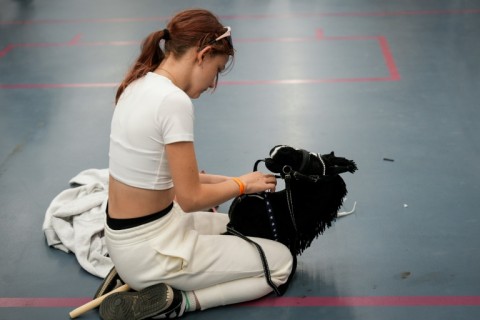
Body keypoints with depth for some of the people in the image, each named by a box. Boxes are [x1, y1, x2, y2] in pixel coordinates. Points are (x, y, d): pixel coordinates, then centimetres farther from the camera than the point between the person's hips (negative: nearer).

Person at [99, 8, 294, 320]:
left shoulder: (139, 84, 4)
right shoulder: (174, 100, -24)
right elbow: (190, 199, -20)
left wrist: (222, 180, 12)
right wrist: (243, 183, -3)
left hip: (126, 236, 9)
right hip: (148, 248, -9)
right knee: (281, 261, 5)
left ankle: (144, 278, 14)